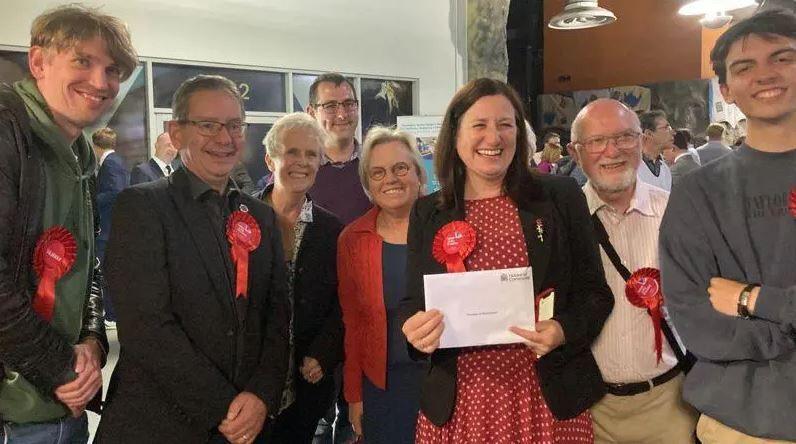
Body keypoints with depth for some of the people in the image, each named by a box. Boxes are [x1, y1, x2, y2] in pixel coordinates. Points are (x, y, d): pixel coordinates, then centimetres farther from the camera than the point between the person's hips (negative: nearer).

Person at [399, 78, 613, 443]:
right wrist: (416, 330, -15)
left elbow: (594, 291, 2)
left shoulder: (561, 197, -1)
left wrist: (563, 331, -17)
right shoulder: (427, 214, 3)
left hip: (550, 400, 0)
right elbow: (413, 304, 6)